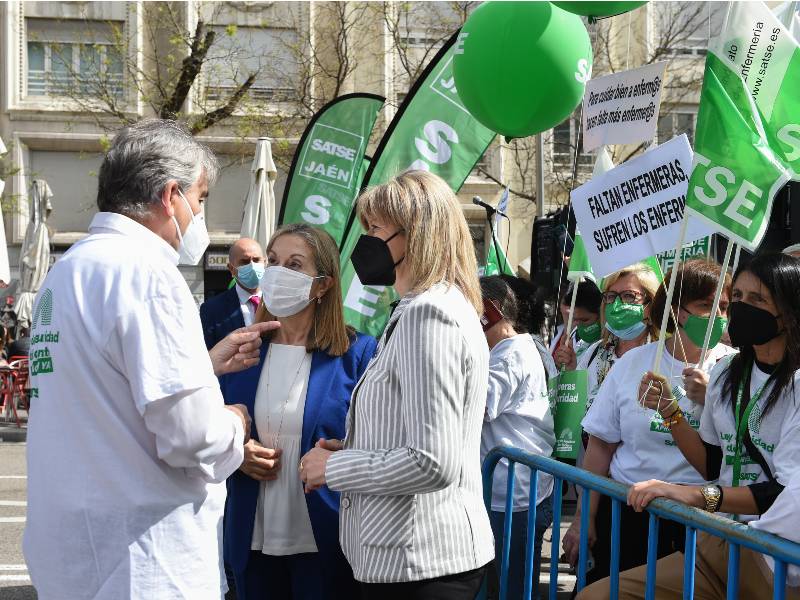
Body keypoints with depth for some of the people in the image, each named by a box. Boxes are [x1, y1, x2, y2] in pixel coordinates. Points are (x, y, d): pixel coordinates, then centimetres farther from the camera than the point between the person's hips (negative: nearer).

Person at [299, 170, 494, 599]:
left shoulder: (428, 314, -16)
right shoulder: (441, 306, 16)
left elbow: (433, 464, -23)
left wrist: (333, 469, -11)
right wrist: (349, 452, 10)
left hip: (416, 561, -10)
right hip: (430, 550, 10)